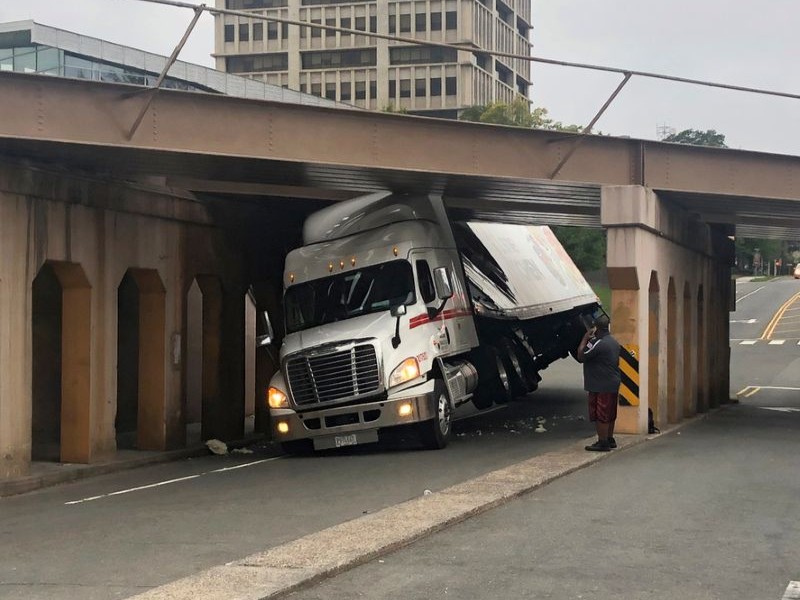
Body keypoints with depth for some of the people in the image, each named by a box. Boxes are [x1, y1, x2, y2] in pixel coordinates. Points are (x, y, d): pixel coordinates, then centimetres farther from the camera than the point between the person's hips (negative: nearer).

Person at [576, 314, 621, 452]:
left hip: (601, 385, -10)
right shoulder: (614, 342, 11)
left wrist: (585, 339, -10)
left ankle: (603, 443, -2)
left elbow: (580, 357, -18)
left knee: (600, 415, -4)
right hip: (613, 383, 10)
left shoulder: (598, 343, -21)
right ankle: (610, 439, 26)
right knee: (609, 414, 17)